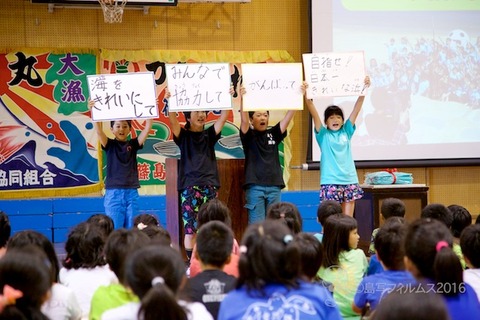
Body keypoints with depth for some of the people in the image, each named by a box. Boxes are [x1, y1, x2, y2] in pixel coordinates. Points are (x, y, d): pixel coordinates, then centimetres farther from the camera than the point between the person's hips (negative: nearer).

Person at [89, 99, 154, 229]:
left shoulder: (133, 144, 7)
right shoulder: (110, 145, 3)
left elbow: (147, 128, -2)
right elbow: (99, 131, -13)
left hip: (132, 192, 2)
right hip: (113, 192, -2)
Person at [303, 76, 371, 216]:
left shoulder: (346, 132, 11)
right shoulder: (323, 134, 4)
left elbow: (356, 109, 4)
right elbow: (314, 113, -9)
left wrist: (363, 89, -6)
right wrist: (306, 95, -22)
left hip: (349, 180, 3)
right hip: (330, 182, -3)